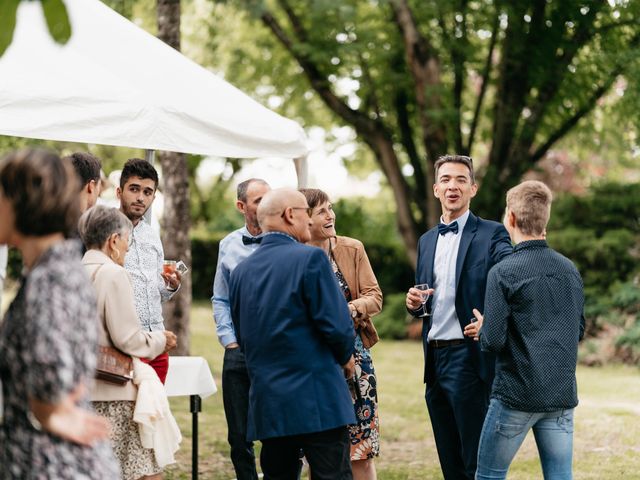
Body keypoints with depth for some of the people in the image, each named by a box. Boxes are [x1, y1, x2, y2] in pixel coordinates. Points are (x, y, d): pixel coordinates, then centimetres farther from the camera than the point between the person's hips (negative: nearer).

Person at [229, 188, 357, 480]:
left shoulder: (241, 271, 8)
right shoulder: (310, 258, -10)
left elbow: (242, 337, 13)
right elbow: (338, 326, -14)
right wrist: (345, 358, 5)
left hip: (266, 402, 6)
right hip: (316, 400, -6)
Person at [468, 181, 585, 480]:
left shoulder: (504, 272, -12)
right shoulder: (570, 270, 6)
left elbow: (493, 341, -15)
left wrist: (482, 330, 6)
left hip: (517, 394, -5)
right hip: (563, 394, 5)